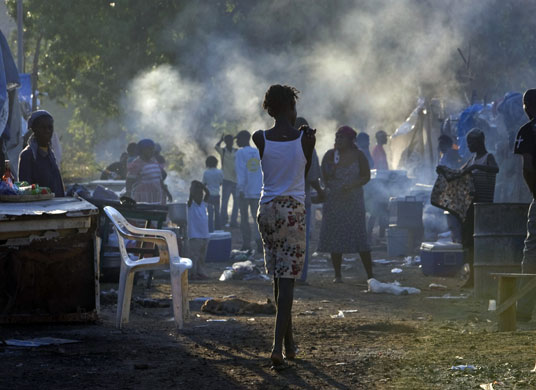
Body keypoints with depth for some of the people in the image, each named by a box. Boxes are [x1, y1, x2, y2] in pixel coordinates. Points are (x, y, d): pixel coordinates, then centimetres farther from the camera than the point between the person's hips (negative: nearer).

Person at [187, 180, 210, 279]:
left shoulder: (203, 204, 12)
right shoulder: (191, 205, -3)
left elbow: (208, 193, 7)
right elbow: (191, 194, -17)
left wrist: (202, 185, 2)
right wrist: (193, 185, -10)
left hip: (205, 235, 6)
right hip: (194, 236, -6)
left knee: (202, 257, 11)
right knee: (194, 256, -7)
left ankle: (201, 272, 16)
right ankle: (193, 273, -6)